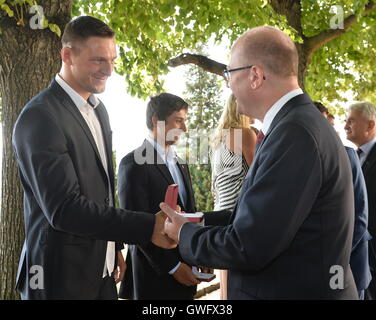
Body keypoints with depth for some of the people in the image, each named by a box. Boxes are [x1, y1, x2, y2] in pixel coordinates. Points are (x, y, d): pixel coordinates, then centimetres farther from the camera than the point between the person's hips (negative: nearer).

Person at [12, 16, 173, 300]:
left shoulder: (98, 110, 9)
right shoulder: (40, 116, -18)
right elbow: (63, 208, -26)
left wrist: (115, 247, 16)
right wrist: (148, 227, -29)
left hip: (101, 269, 8)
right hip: (63, 274, -7)